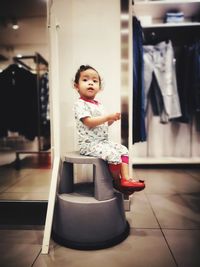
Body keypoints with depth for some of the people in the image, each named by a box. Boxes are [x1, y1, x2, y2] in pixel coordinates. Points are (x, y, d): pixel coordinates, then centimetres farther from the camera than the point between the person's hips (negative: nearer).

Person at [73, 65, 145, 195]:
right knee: (113, 154, -24)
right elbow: (89, 122, -22)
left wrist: (112, 119, -1)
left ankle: (126, 178, -6)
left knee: (123, 149, -1)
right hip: (89, 144, -9)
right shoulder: (80, 104, -10)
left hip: (103, 141, 9)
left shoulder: (99, 104, 17)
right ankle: (117, 182, -3)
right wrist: (108, 116, -20)